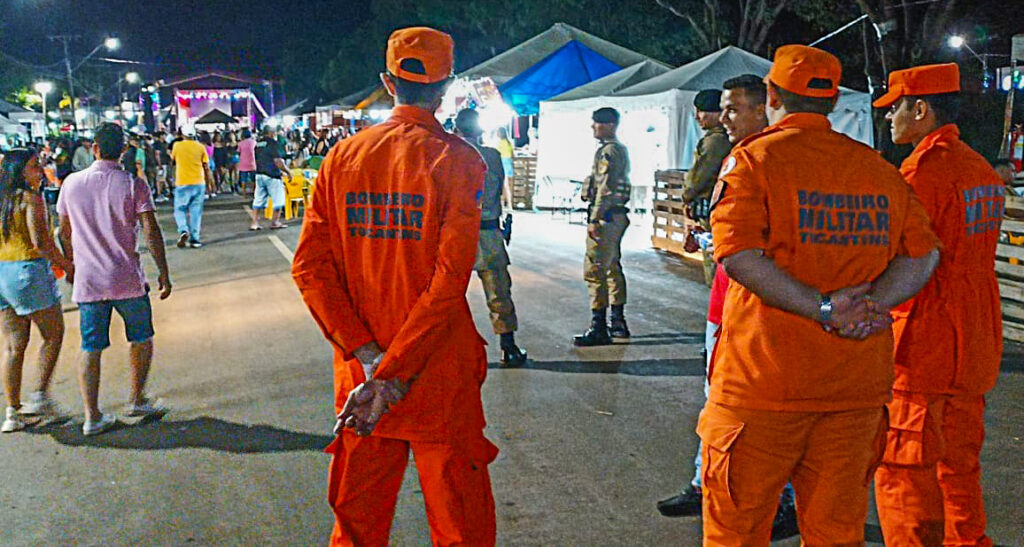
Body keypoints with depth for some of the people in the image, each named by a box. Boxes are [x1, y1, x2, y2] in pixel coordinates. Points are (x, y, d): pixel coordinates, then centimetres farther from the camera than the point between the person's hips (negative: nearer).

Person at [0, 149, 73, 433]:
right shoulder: (31, 198, -10)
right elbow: (41, 242, -16)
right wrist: (67, 266, -5)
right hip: (29, 270, -7)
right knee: (53, 335, 9)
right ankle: (40, 396, 6)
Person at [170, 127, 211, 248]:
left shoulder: (177, 145, -1)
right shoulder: (201, 147, 1)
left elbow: (172, 158, 17)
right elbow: (206, 166, 3)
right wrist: (208, 179, 13)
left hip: (182, 184, -1)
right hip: (198, 183, 1)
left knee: (180, 210, 9)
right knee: (196, 211, 6)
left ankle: (183, 230, -16)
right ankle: (194, 239, 4)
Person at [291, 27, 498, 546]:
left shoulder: (342, 157, 3)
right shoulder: (457, 160, -9)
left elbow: (310, 267, -3)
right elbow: (450, 281, -18)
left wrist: (367, 355, -9)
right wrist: (391, 376, -17)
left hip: (359, 369, 4)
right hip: (438, 380, -4)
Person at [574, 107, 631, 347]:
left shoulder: (609, 151, -14)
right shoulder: (620, 149, 18)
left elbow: (605, 188, -20)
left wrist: (595, 219, -21)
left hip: (606, 216, -11)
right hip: (617, 215, 11)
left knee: (595, 271, -10)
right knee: (613, 268, 16)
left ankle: (599, 329, -9)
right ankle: (618, 323, 24)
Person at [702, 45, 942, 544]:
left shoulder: (753, 159, -5)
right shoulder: (880, 170, 10)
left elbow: (738, 254, -19)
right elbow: (924, 253, 3)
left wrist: (823, 308, -16)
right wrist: (870, 304, -10)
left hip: (764, 377, -4)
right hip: (857, 385, 5)